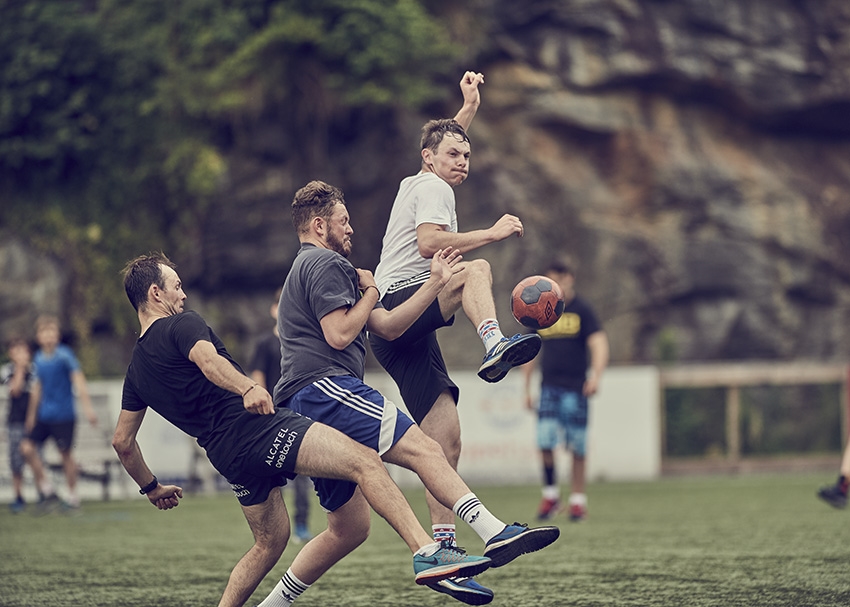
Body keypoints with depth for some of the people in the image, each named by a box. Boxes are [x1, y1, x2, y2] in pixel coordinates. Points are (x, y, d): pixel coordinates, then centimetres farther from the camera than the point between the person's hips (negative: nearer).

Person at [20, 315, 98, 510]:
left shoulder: (65, 355, -9)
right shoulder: (38, 358, 9)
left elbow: (79, 380, -14)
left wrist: (87, 408, -22)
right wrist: (31, 415, 23)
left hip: (63, 415, -6)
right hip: (43, 416, 6)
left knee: (65, 453, -3)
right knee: (27, 447, -5)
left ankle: (73, 497, 10)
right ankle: (47, 490, 5)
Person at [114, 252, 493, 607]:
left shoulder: (136, 370, 20)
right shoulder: (182, 324, -2)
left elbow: (122, 442, 24)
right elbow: (207, 358, -25)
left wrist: (151, 488, 37)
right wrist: (248, 388, -39)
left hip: (226, 456, 9)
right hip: (256, 427, -9)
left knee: (270, 541, 23)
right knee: (365, 462, -16)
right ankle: (427, 553, -31)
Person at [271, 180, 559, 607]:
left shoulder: (313, 268, 32)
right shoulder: (324, 263, 0)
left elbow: (387, 327, 27)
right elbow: (339, 334, -13)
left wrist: (434, 284, 21)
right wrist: (370, 293, 4)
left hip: (302, 411, 10)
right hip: (325, 389, -10)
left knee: (350, 528, 10)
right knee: (422, 448, -21)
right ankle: (495, 534, -34)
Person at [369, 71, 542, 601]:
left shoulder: (416, 184, 27)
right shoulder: (432, 187, 0)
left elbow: (446, 142, 49)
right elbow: (428, 241, -19)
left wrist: (469, 107, 52)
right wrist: (491, 233, -17)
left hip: (408, 333, 9)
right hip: (400, 305, -9)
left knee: (445, 435, -1)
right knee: (475, 270, -30)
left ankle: (442, 543, -5)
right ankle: (495, 346, -57)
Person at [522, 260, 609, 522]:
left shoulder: (582, 311, 1)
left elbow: (599, 344, -8)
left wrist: (595, 375, -24)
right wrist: (527, 388, 15)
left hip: (576, 387, -2)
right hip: (549, 387, 2)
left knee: (577, 446, -1)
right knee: (545, 442, -10)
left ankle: (578, 500, 10)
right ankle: (550, 495, 5)